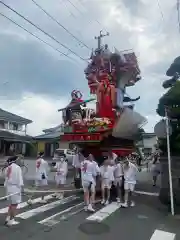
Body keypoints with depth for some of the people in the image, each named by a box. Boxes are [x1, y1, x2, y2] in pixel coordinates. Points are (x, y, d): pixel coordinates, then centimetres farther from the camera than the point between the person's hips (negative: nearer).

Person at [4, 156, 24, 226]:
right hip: (15, 187, -7)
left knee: (11, 203, 20)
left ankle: (8, 218, 22)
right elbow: (19, 178, -15)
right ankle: (11, 220, 9)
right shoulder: (17, 167, -13)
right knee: (14, 204, 4)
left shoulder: (7, 168, 6)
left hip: (9, 187, 7)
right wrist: (20, 187, -10)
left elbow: (6, 179, 9)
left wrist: (6, 187, 15)